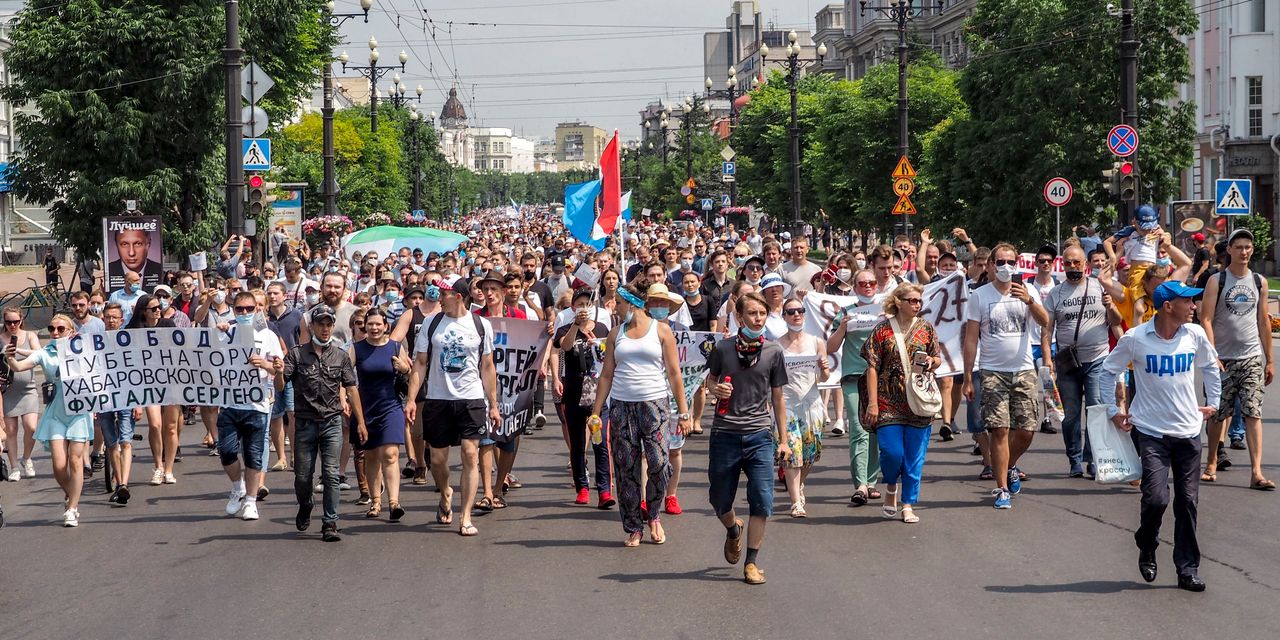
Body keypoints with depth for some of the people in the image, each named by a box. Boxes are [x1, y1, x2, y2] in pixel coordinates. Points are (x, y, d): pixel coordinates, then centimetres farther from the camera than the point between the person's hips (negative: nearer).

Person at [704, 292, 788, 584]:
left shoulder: (773, 351, 2)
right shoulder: (723, 348, 1)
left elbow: (777, 397, 8)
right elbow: (710, 379, 16)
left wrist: (783, 439, 8)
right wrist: (715, 389, -9)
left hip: (760, 434, 0)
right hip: (725, 433, 0)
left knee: (762, 502, -7)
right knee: (720, 500, 9)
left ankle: (751, 562, 3)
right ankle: (733, 530, 43)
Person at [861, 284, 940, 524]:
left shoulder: (926, 328, 7)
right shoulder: (882, 330, -1)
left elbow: (938, 359, 16)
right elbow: (872, 368, -3)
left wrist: (932, 362, -9)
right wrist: (872, 403, -9)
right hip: (889, 402, -2)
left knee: (914, 456, 2)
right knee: (892, 452, -8)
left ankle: (908, 504, 12)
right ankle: (891, 488, 21)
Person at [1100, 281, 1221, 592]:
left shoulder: (1195, 335, -1)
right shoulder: (1135, 339, -10)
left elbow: (1210, 366, 20)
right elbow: (1109, 371, 6)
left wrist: (1213, 402, 16)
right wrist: (1113, 411, 5)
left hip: (1188, 431, 3)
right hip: (1150, 431, -3)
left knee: (1187, 502, 3)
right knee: (1156, 498, -13)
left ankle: (1188, 569, 12)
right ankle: (1147, 549, 17)